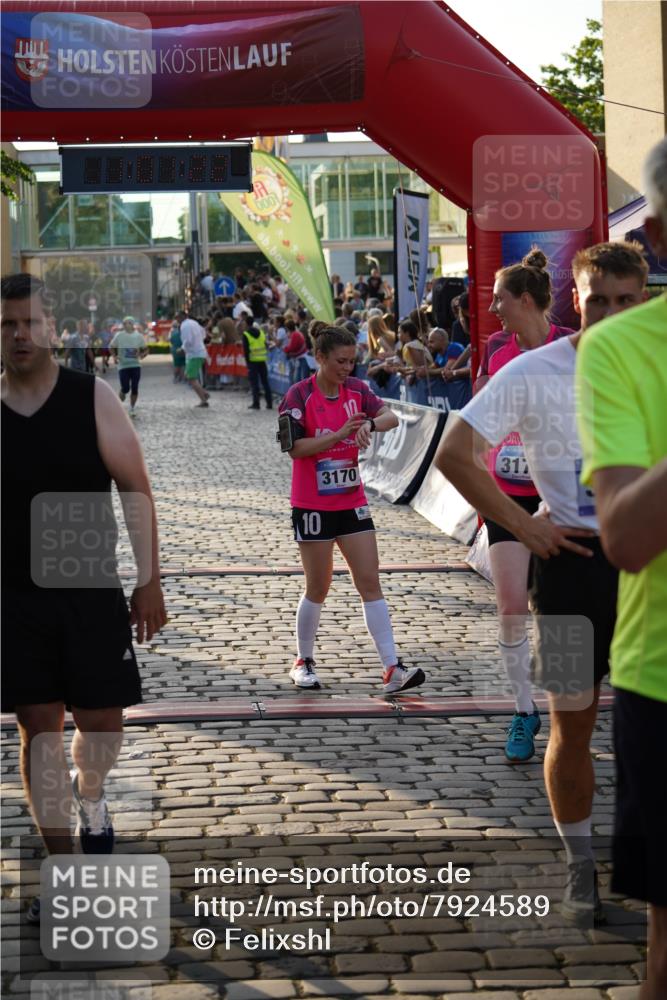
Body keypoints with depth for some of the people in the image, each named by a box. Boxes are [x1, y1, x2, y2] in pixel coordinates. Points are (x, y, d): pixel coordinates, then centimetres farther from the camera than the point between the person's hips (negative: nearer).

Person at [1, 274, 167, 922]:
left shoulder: (92, 399, -5)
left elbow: (135, 491, -2)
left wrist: (149, 583, -6)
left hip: (92, 591, -1)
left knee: (102, 719, 5)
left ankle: (90, 798, 38)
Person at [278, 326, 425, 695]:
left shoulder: (356, 389, 4)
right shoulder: (299, 395, -10)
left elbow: (391, 418, -7)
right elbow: (296, 448, -16)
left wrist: (369, 423, -28)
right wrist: (340, 434, -26)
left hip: (352, 503, 4)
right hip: (313, 507, -4)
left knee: (370, 583, -3)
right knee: (318, 588, 3)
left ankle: (392, 670, -6)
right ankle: (303, 661, 24)